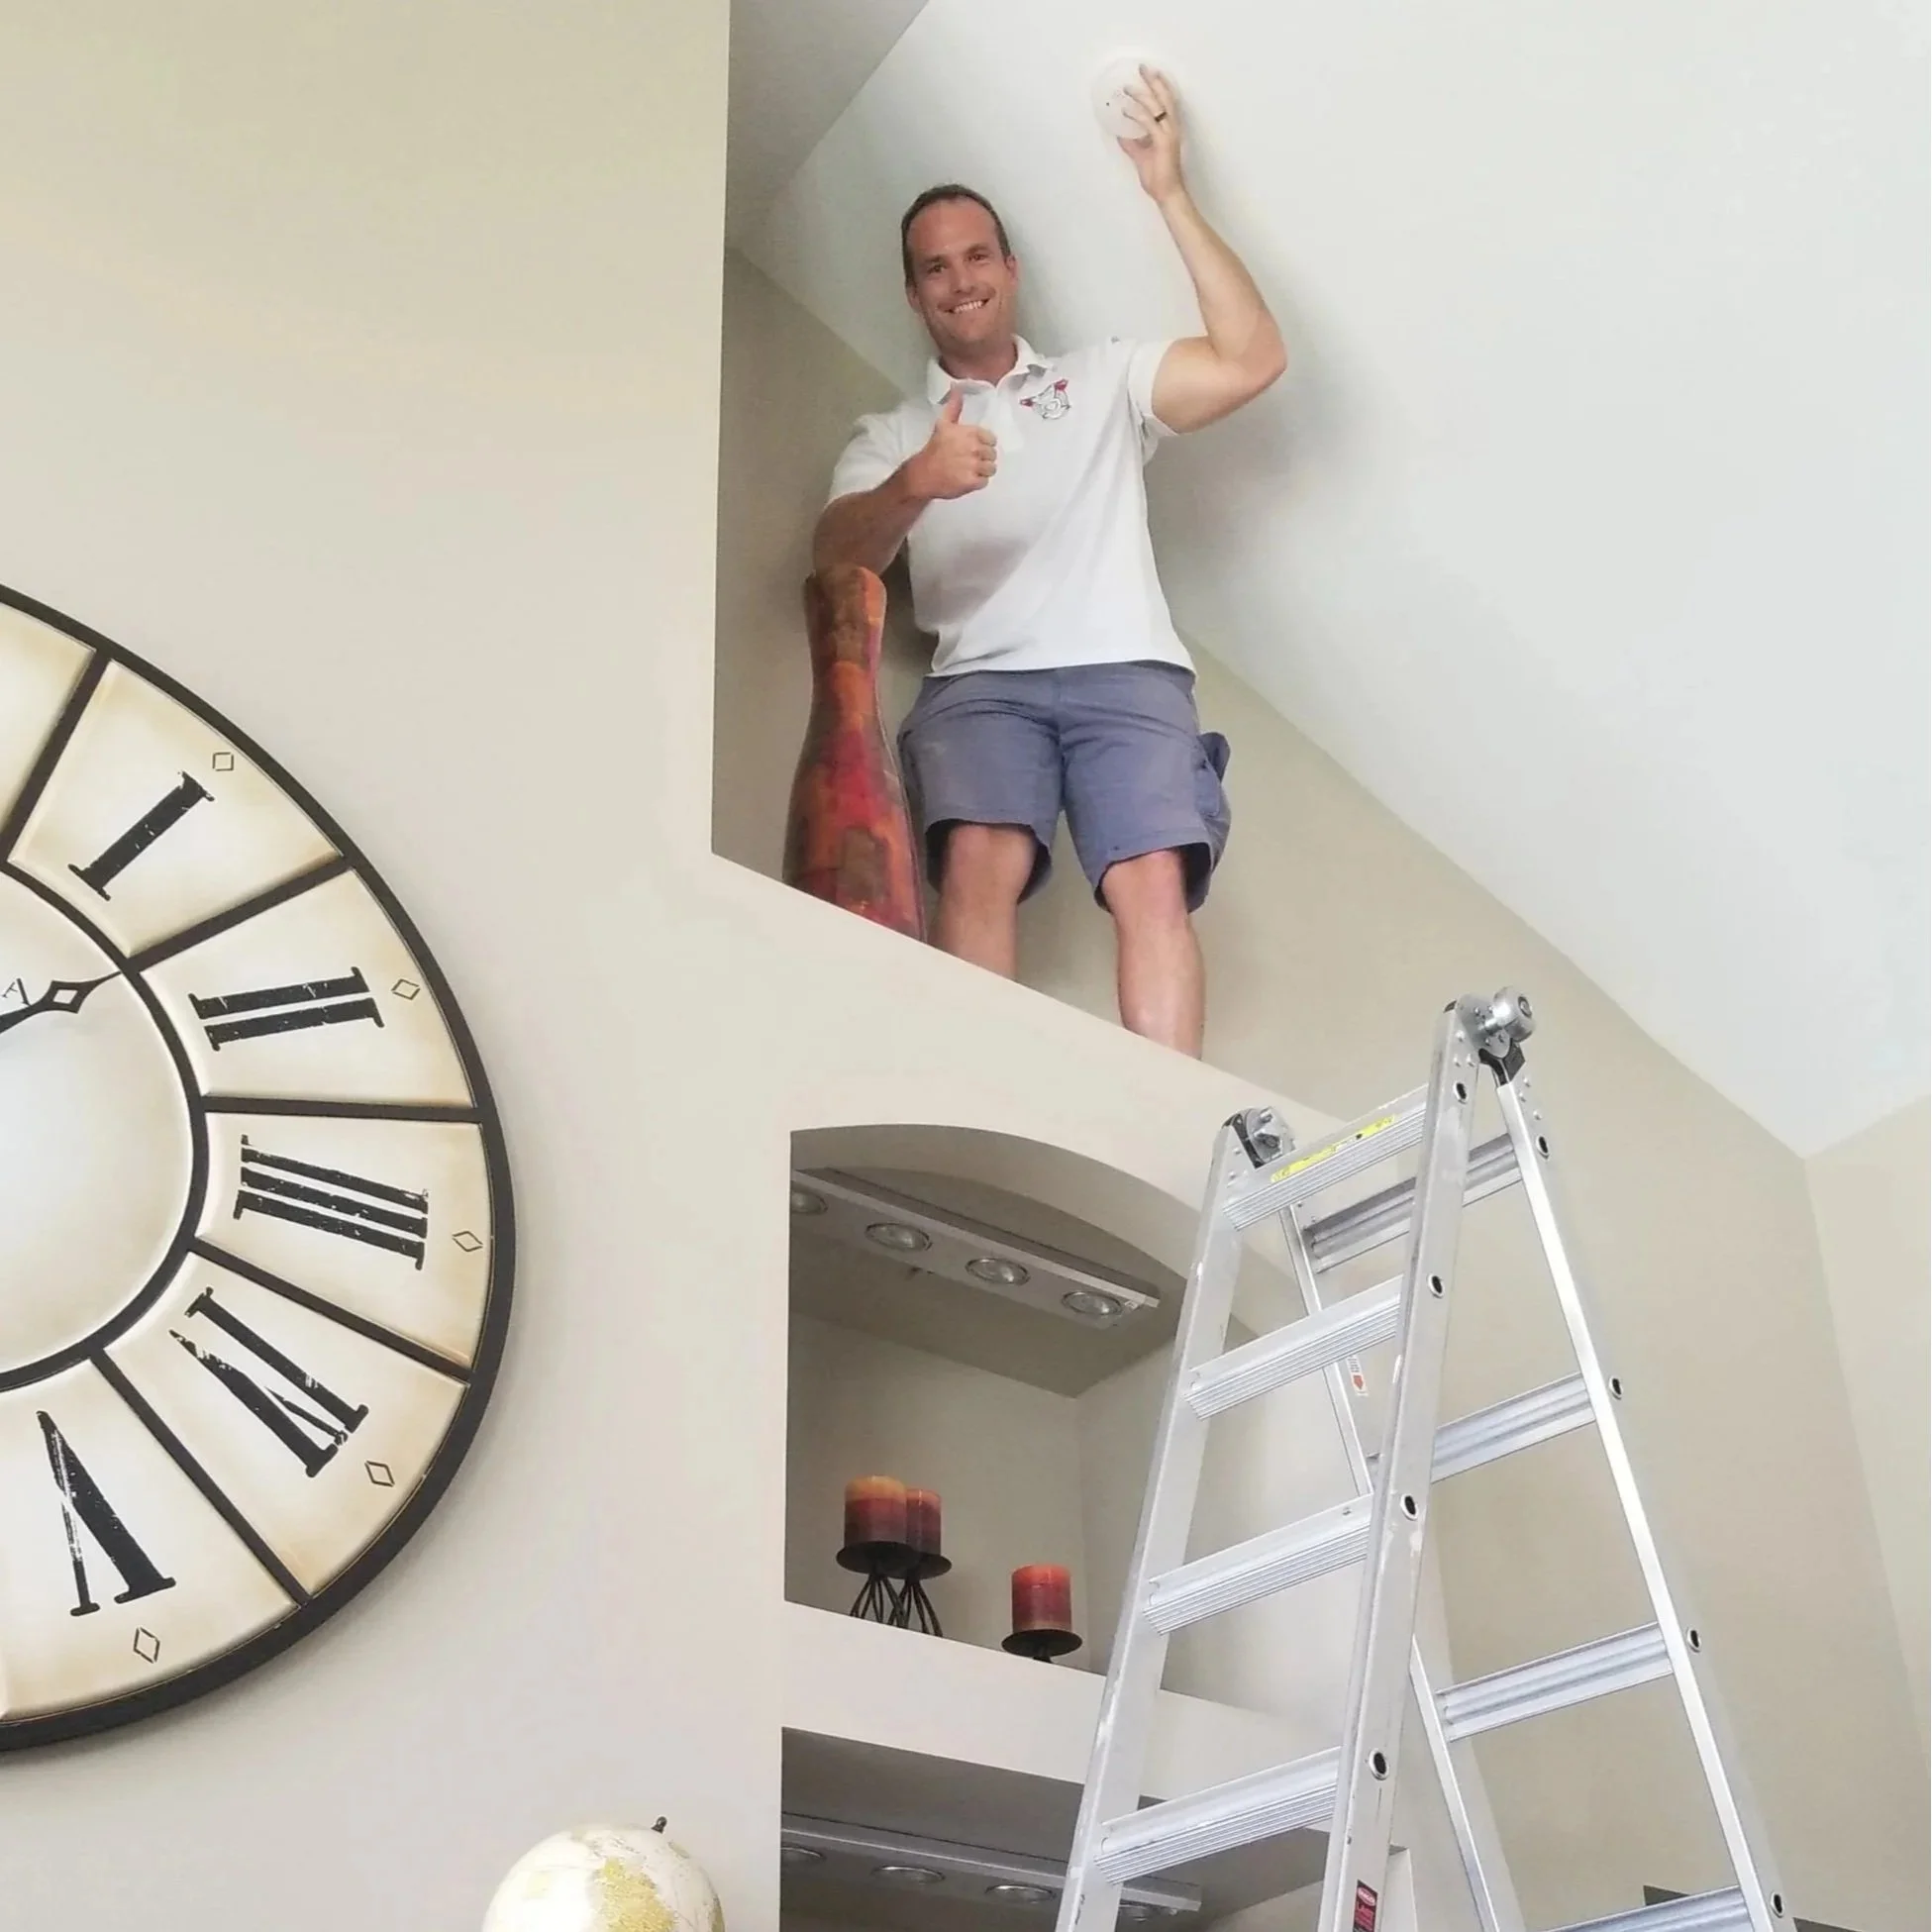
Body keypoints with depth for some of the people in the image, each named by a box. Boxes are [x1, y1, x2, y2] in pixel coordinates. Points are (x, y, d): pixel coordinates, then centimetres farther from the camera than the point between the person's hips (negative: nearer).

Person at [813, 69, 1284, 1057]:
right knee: (978, 861, -31)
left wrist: (1169, 193, 6)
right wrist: (914, 486, -18)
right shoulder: (889, 434, 24)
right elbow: (834, 560, 5)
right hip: (981, 682, 0)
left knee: (1154, 881, -26)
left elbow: (1254, 359, 9)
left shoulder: (1103, 380, 24)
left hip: (1127, 673, 0)